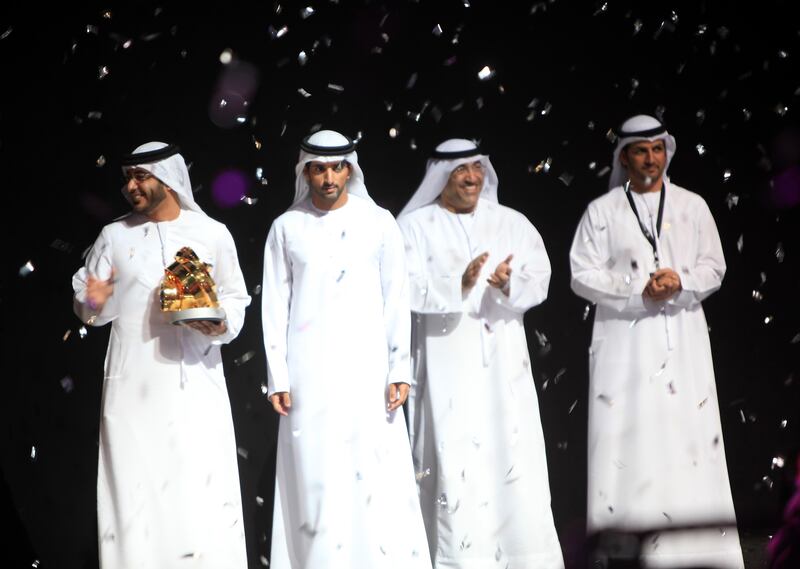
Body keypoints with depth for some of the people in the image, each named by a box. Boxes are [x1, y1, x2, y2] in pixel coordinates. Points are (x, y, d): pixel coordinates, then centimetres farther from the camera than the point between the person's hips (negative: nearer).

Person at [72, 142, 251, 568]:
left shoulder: (212, 234, 4)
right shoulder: (114, 236, 9)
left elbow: (236, 297, 10)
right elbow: (88, 305, 11)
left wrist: (222, 324, -10)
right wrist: (94, 303, -12)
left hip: (194, 383, -1)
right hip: (133, 386, 1)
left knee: (203, 495, -4)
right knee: (133, 491, 1)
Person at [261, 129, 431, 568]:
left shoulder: (378, 222, 5)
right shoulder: (287, 227, 6)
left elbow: (396, 300, 5)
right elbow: (275, 307, 6)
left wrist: (399, 370, 0)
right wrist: (278, 378, 0)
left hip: (367, 369, 0)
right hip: (309, 372, 0)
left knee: (377, 474, -4)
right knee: (315, 478, -1)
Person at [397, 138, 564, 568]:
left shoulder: (512, 223, 12)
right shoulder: (415, 226, 3)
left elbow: (539, 279, 2)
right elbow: (409, 288, -10)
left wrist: (510, 285, -20)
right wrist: (460, 285, -25)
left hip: (504, 363, 3)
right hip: (446, 366, -2)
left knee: (515, 459, 0)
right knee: (454, 465, -6)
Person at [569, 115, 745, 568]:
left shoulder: (693, 206, 11)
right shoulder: (602, 212, 6)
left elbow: (714, 268, 10)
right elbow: (583, 275, 0)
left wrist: (680, 283, -11)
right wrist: (640, 291, -12)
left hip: (683, 341, 1)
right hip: (625, 342, -1)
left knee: (690, 439, -1)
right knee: (624, 440, -5)